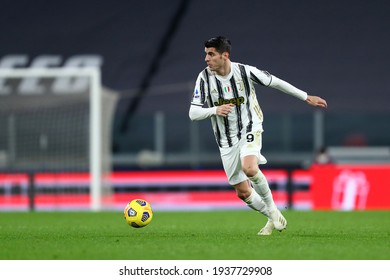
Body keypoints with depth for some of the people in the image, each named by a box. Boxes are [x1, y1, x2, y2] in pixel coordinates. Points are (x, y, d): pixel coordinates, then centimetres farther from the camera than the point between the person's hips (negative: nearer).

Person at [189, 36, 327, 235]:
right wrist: (215, 110, -29)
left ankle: (272, 208, -10)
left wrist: (306, 97, 7)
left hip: (249, 129, -3)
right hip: (226, 140, 3)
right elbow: (193, 113, -9)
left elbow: (276, 83, 2)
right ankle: (273, 219, 27)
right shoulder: (204, 78, -9)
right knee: (242, 192, 4)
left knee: (249, 168, -33)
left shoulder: (245, 72, -13)